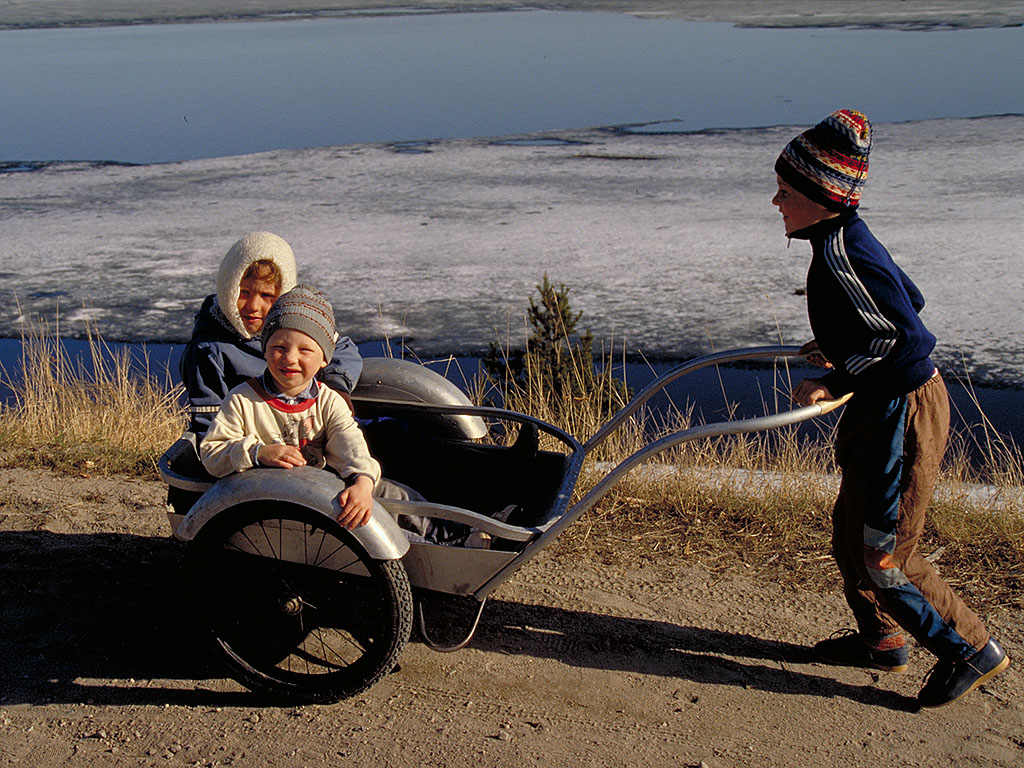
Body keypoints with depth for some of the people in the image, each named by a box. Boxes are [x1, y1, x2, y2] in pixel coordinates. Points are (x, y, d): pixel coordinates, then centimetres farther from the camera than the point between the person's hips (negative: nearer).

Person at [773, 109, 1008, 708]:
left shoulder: (841, 255, -26)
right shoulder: (846, 239, 5)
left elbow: (910, 341, -28)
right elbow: (909, 300, 18)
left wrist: (837, 381, -23)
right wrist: (839, 348, 18)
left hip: (903, 411, -10)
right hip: (884, 407, 10)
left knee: (881, 555, 1)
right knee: (851, 533, 21)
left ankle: (971, 649, 18)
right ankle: (881, 639, 39)